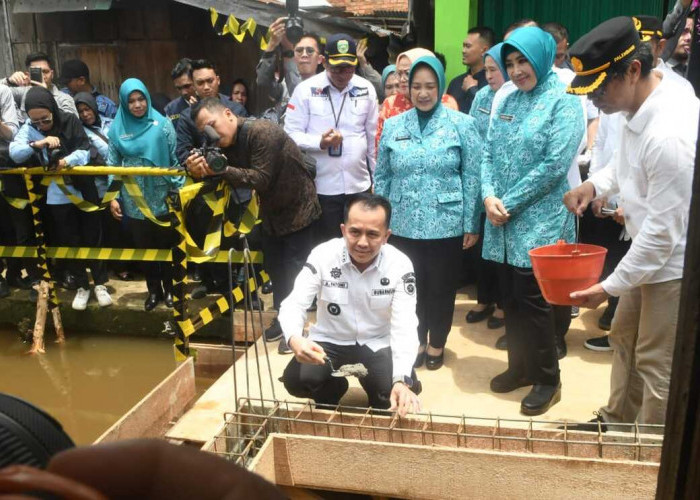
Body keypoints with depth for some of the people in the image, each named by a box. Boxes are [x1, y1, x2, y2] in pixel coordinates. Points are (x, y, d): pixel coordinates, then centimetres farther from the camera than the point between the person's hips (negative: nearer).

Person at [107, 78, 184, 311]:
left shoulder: (162, 124, -4)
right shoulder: (117, 128, 2)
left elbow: (175, 159, -4)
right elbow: (112, 165, 4)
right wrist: (112, 197, 0)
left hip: (162, 198, -2)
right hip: (134, 202, 2)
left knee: (165, 245, 9)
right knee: (144, 247, 13)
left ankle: (169, 288, 26)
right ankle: (153, 290, 28)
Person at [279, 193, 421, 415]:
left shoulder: (400, 265, -18)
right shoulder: (322, 255, -18)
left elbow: (404, 327, -25)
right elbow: (293, 304, -20)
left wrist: (402, 380, -42)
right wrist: (295, 339, -45)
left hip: (378, 344, 0)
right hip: (329, 341, 1)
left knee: (401, 387, -27)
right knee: (295, 380, -25)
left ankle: (379, 413, 13)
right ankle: (331, 389, 14)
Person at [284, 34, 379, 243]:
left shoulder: (366, 89, 5)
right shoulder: (306, 89, -5)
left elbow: (373, 136, 11)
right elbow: (291, 133, -5)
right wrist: (320, 142, -22)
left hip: (359, 185, 3)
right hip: (321, 187, -2)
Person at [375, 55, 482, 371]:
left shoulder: (462, 124, -3)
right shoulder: (393, 126, 4)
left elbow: (472, 177, -4)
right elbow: (381, 176, 8)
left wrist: (472, 225, -6)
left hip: (446, 224, -2)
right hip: (403, 225, 2)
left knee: (441, 288, 11)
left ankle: (437, 344, 32)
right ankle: (416, 341, 33)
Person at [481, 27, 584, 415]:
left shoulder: (564, 100, -7)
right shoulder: (507, 101, 12)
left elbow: (554, 165, -15)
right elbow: (489, 153, 9)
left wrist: (509, 203, -14)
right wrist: (489, 196, -9)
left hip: (539, 222, -6)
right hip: (504, 222, 6)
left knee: (533, 300, -1)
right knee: (510, 298, 12)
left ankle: (548, 379, 16)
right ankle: (520, 366, 30)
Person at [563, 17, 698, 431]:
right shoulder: (645, 100, -4)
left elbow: (664, 229, -26)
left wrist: (610, 286, -17)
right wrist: (595, 184, -3)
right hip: (650, 251, 9)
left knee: (657, 365, 6)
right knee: (625, 339, 22)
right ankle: (617, 421, 44)